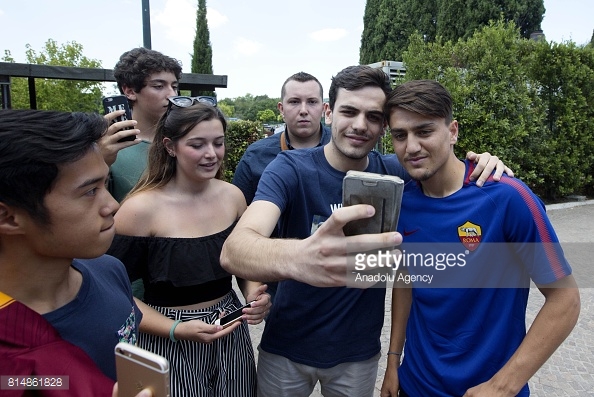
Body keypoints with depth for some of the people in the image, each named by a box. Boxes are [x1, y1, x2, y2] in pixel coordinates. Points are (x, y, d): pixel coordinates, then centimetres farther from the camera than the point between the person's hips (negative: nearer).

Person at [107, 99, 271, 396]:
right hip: (170, 346, -4)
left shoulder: (233, 196, -4)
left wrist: (254, 293, -10)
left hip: (231, 335, 5)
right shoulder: (140, 209, -18)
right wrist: (176, 329, -20)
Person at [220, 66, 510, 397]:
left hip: (359, 351, 2)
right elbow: (233, 250, -34)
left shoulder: (393, 172, -9)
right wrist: (296, 257, -57)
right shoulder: (290, 169, -19)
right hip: (286, 347, -1)